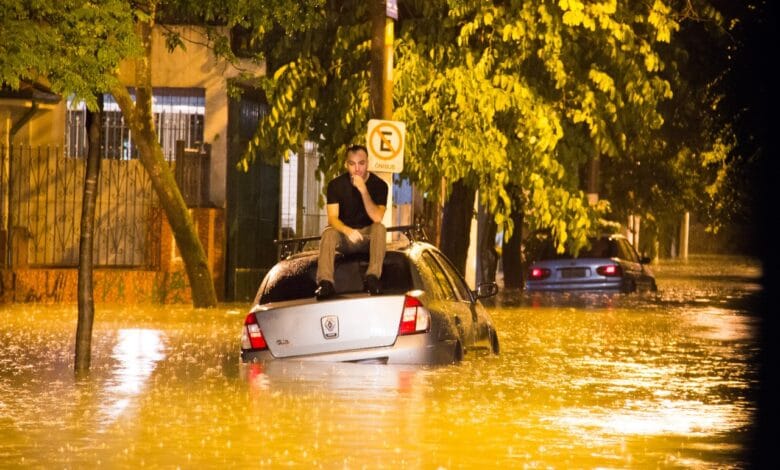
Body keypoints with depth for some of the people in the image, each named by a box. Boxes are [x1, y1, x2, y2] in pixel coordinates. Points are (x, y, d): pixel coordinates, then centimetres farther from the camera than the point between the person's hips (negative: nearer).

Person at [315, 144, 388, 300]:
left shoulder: (379, 185, -7)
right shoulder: (336, 184, -4)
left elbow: (377, 218, -20)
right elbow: (332, 218, -14)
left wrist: (363, 190, -28)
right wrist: (347, 231, -36)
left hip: (368, 237, 0)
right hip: (344, 236, 0)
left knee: (380, 228, -32)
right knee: (328, 233, -31)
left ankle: (372, 277, -41)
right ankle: (325, 282, -44)